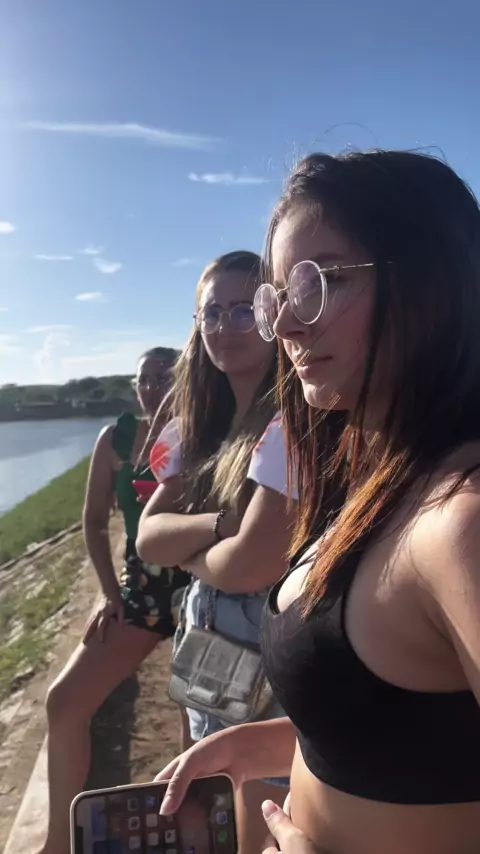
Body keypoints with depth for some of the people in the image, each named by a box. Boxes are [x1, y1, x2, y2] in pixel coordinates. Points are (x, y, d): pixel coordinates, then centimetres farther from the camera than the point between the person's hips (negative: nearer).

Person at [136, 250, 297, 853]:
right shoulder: (202, 423, 4)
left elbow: (250, 565, -27)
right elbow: (147, 536, -2)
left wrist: (182, 548, -8)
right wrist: (222, 523, -20)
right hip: (208, 640, 8)